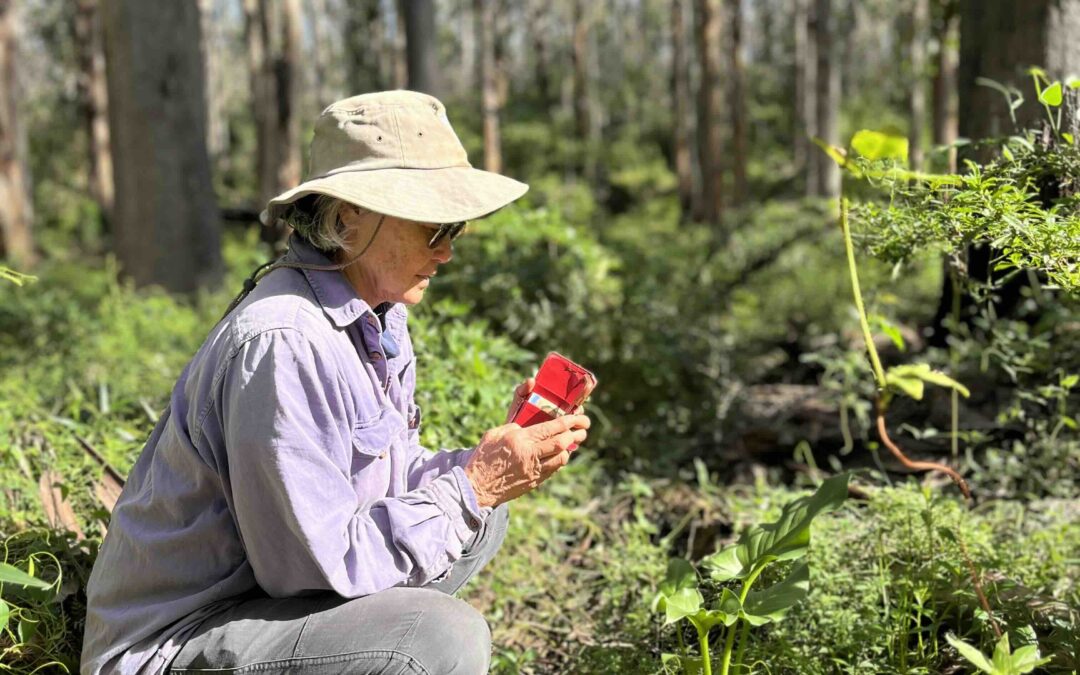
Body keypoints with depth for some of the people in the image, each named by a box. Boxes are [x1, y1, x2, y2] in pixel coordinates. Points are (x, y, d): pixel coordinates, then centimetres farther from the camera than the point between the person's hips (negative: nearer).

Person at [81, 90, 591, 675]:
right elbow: (321, 562, -25)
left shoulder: (376, 314, 4)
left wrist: (491, 462, -6)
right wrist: (470, 488, -19)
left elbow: (389, 480, 9)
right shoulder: (283, 342, -26)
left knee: (482, 515, 12)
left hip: (274, 580, 10)